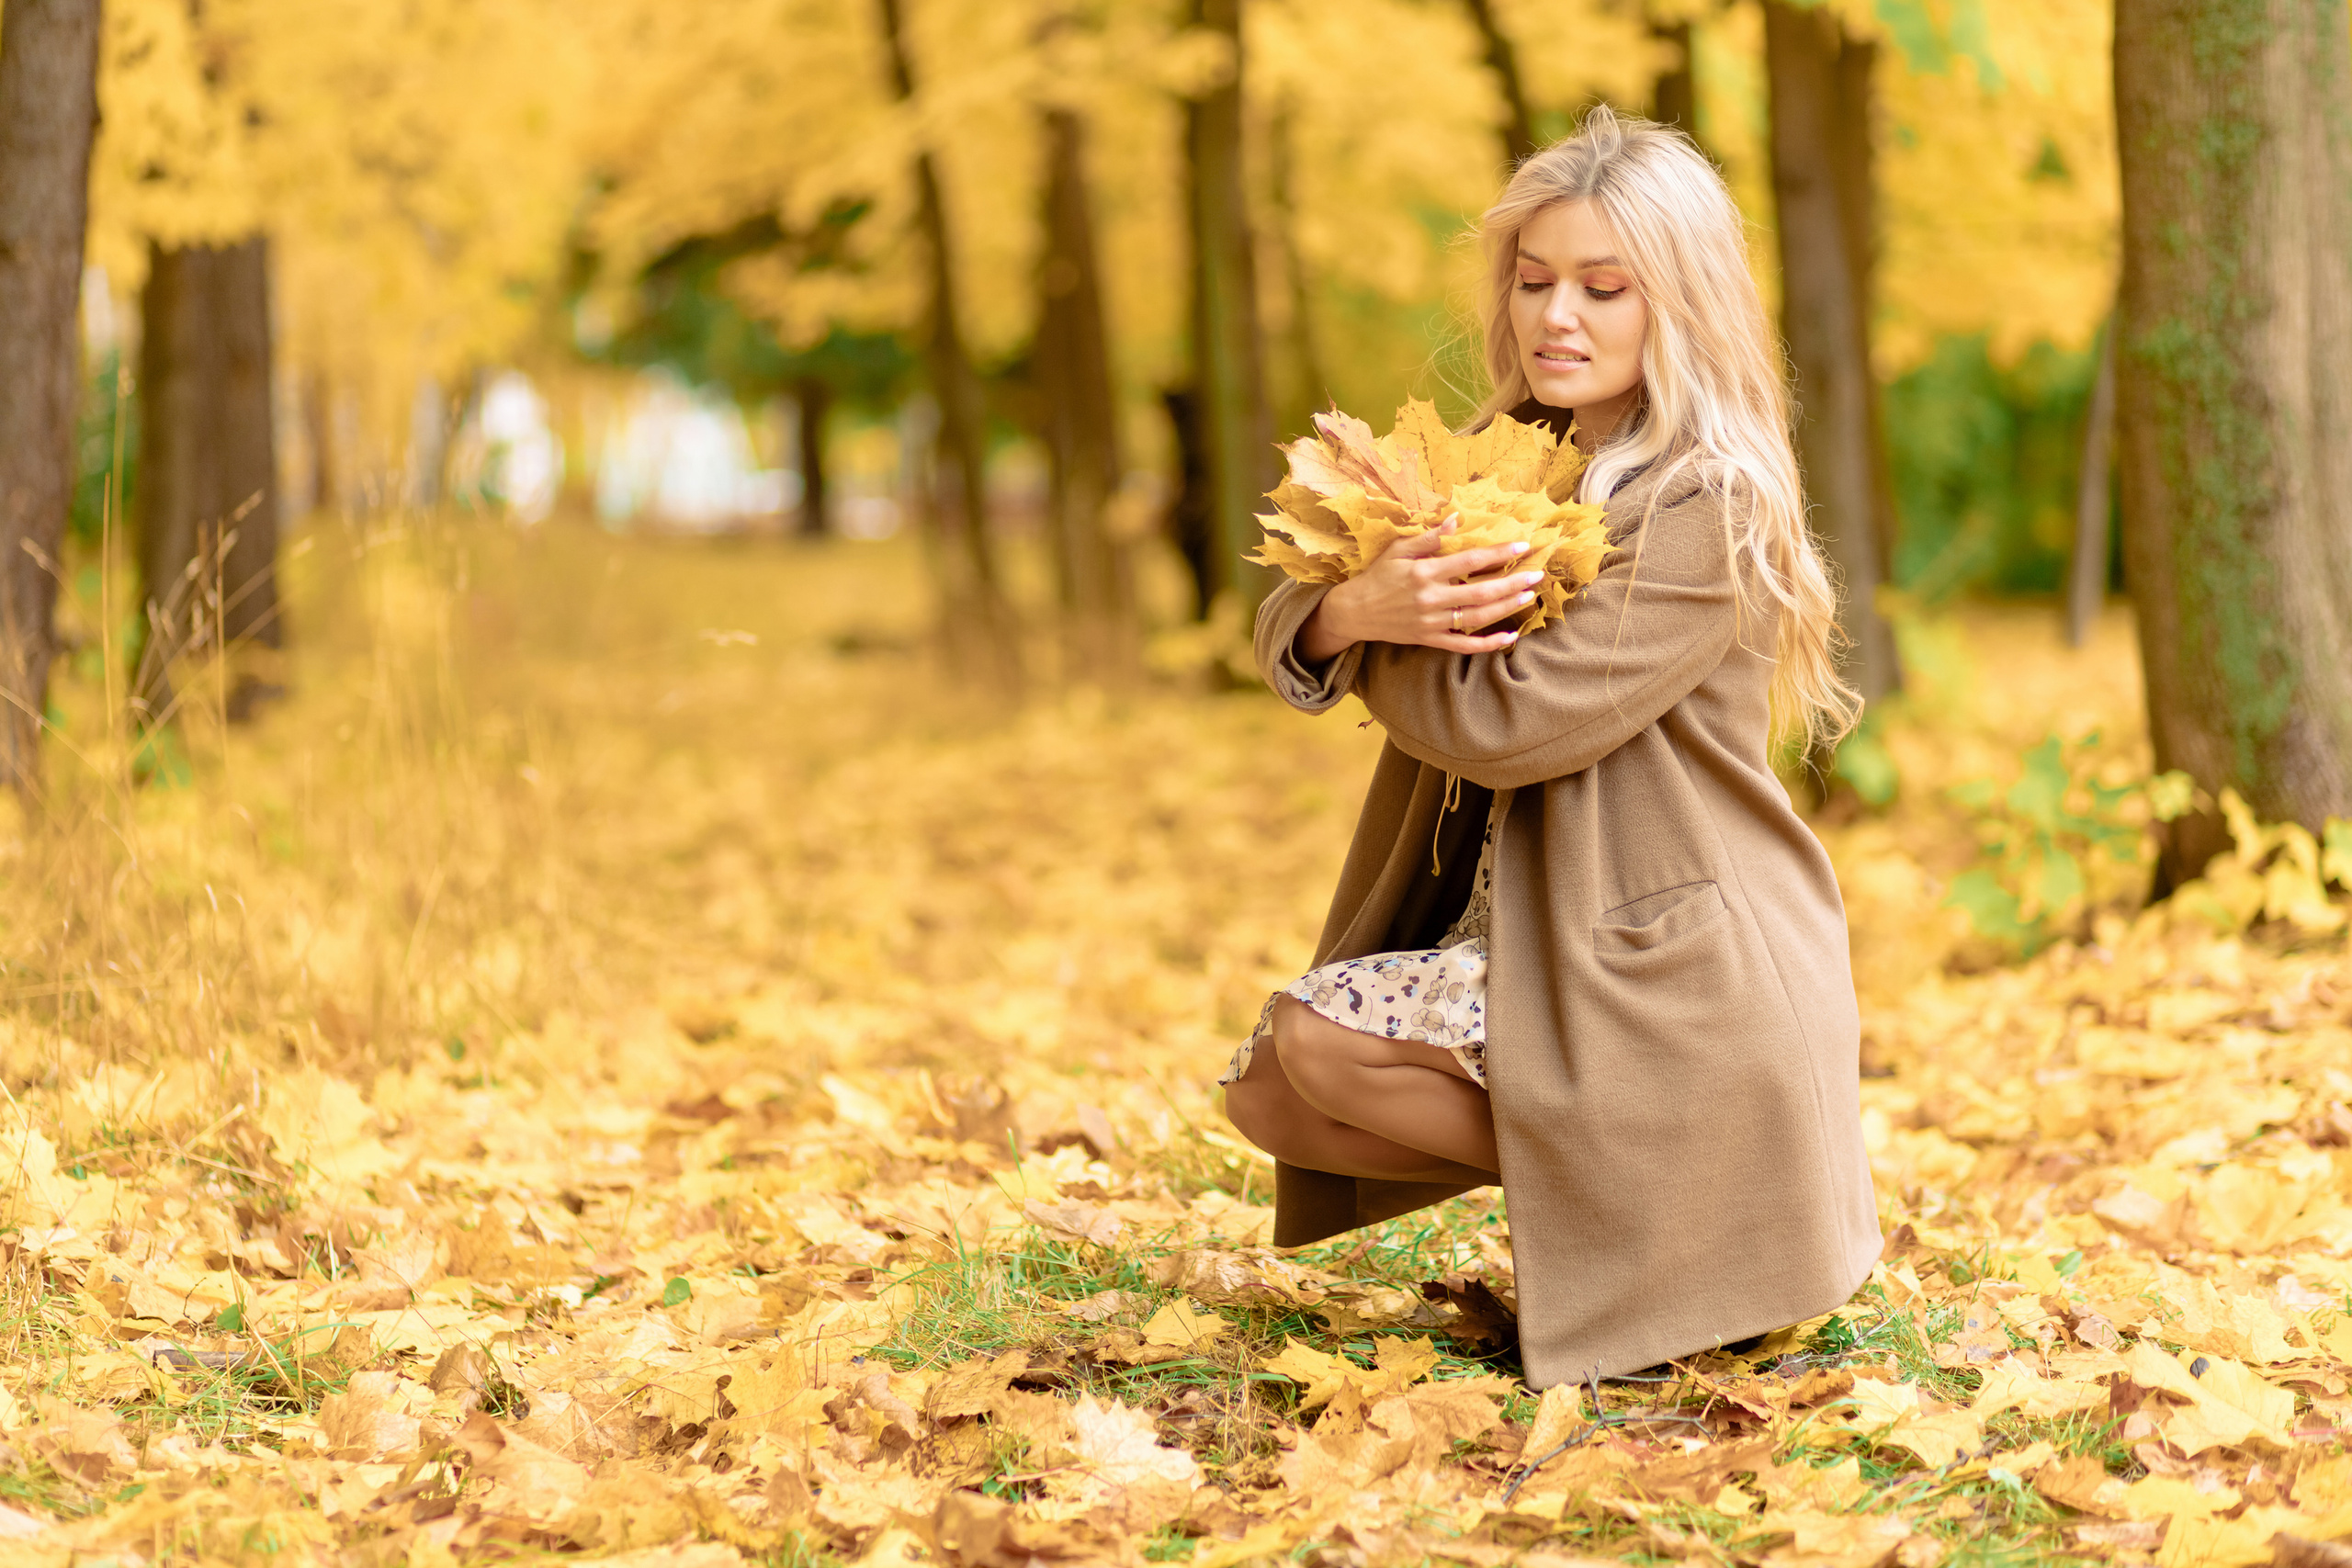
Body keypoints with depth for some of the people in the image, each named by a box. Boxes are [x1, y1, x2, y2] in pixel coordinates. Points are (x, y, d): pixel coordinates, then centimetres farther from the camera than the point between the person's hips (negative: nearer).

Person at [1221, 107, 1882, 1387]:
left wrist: (1361, 628, -9)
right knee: (1265, 1093, 1)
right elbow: (1294, 642, 0)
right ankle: (1579, 1167, 10)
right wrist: (1362, 606, -24)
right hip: (1522, 936, 8)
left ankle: (1644, 1191, -3)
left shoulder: (1711, 512, -17)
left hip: (1671, 980, -8)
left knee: (1317, 1037, -19)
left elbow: (1510, 721, -25)